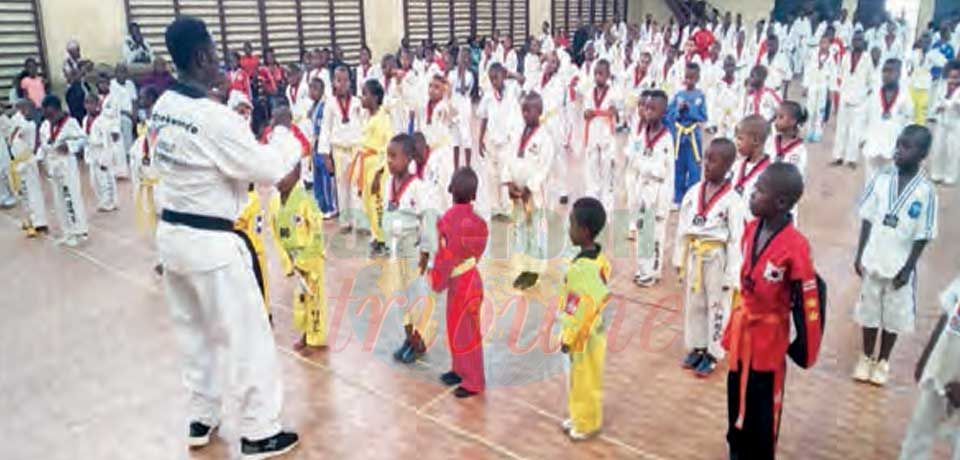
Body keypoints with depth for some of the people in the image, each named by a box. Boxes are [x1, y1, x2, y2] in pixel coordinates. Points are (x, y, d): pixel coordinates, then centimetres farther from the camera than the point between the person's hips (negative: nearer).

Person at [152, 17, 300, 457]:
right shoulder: (215, 117, -23)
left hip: (171, 234, 9)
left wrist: (247, 136, 10)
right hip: (210, 242, -8)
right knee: (247, 335, 6)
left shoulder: (162, 107, 3)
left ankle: (201, 418, 37)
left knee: (193, 330, 22)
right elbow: (268, 170, -17)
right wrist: (286, 135, 0)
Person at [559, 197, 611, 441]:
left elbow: (583, 310, -27)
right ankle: (579, 416, 40)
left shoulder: (584, 268, -31)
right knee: (579, 380, 23)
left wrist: (568, 338, -15)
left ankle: (587, 424, 29)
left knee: (585, 382, 11)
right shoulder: (598, 258, -2)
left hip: (584, 337, -9)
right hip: (592, 332, 9)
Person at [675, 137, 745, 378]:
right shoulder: (693, 192, -2)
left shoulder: (732, 201, -16)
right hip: (693, 256, 5)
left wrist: (731, 274, -13)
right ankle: (696, 347, 33)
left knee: (717, 307, 9)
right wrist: (679, 259, 7)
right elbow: (682, 227, 5)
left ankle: (712, 353, 23)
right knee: (693, 303, 16)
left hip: (717, 259, -5)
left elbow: (736, 240, -14)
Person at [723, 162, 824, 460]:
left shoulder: (795, 246, -26)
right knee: (738, 399, 22)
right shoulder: (751, 229, -3)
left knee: (763, 410, 11)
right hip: (742, 330, 7)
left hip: (769, 337, -7)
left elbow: (810, 300, -19)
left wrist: (804, 350, -11)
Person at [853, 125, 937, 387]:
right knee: (870, 311, 15)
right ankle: (866, 357, 33)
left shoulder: (926, 190, -14)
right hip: (873, 261, 2)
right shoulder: (881, 179, -7)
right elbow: (867, 219, -1)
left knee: (894, 316, 14)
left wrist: (908, 268, -9)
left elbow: (923, 236, -9)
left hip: (900, 266, -2)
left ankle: (883, 361, 33)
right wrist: (859, 255, -1)